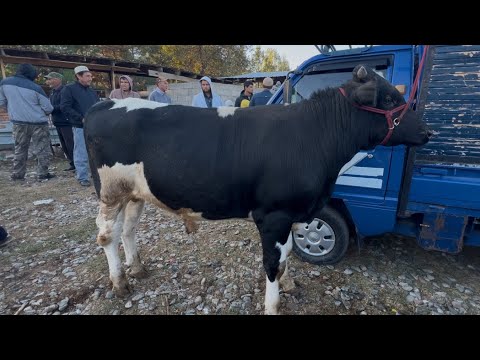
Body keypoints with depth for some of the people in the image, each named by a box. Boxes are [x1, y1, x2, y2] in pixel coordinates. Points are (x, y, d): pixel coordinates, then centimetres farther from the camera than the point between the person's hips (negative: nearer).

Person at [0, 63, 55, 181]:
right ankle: (42, 173, 3)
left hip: (18, 123, 4)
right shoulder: (35, 87, -9)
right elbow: (48, 108, -5)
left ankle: (17, 174, 16)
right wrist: (44, 113, 18)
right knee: (42, 149, 3)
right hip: (38, 123, -4)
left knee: (20, 149, 14)